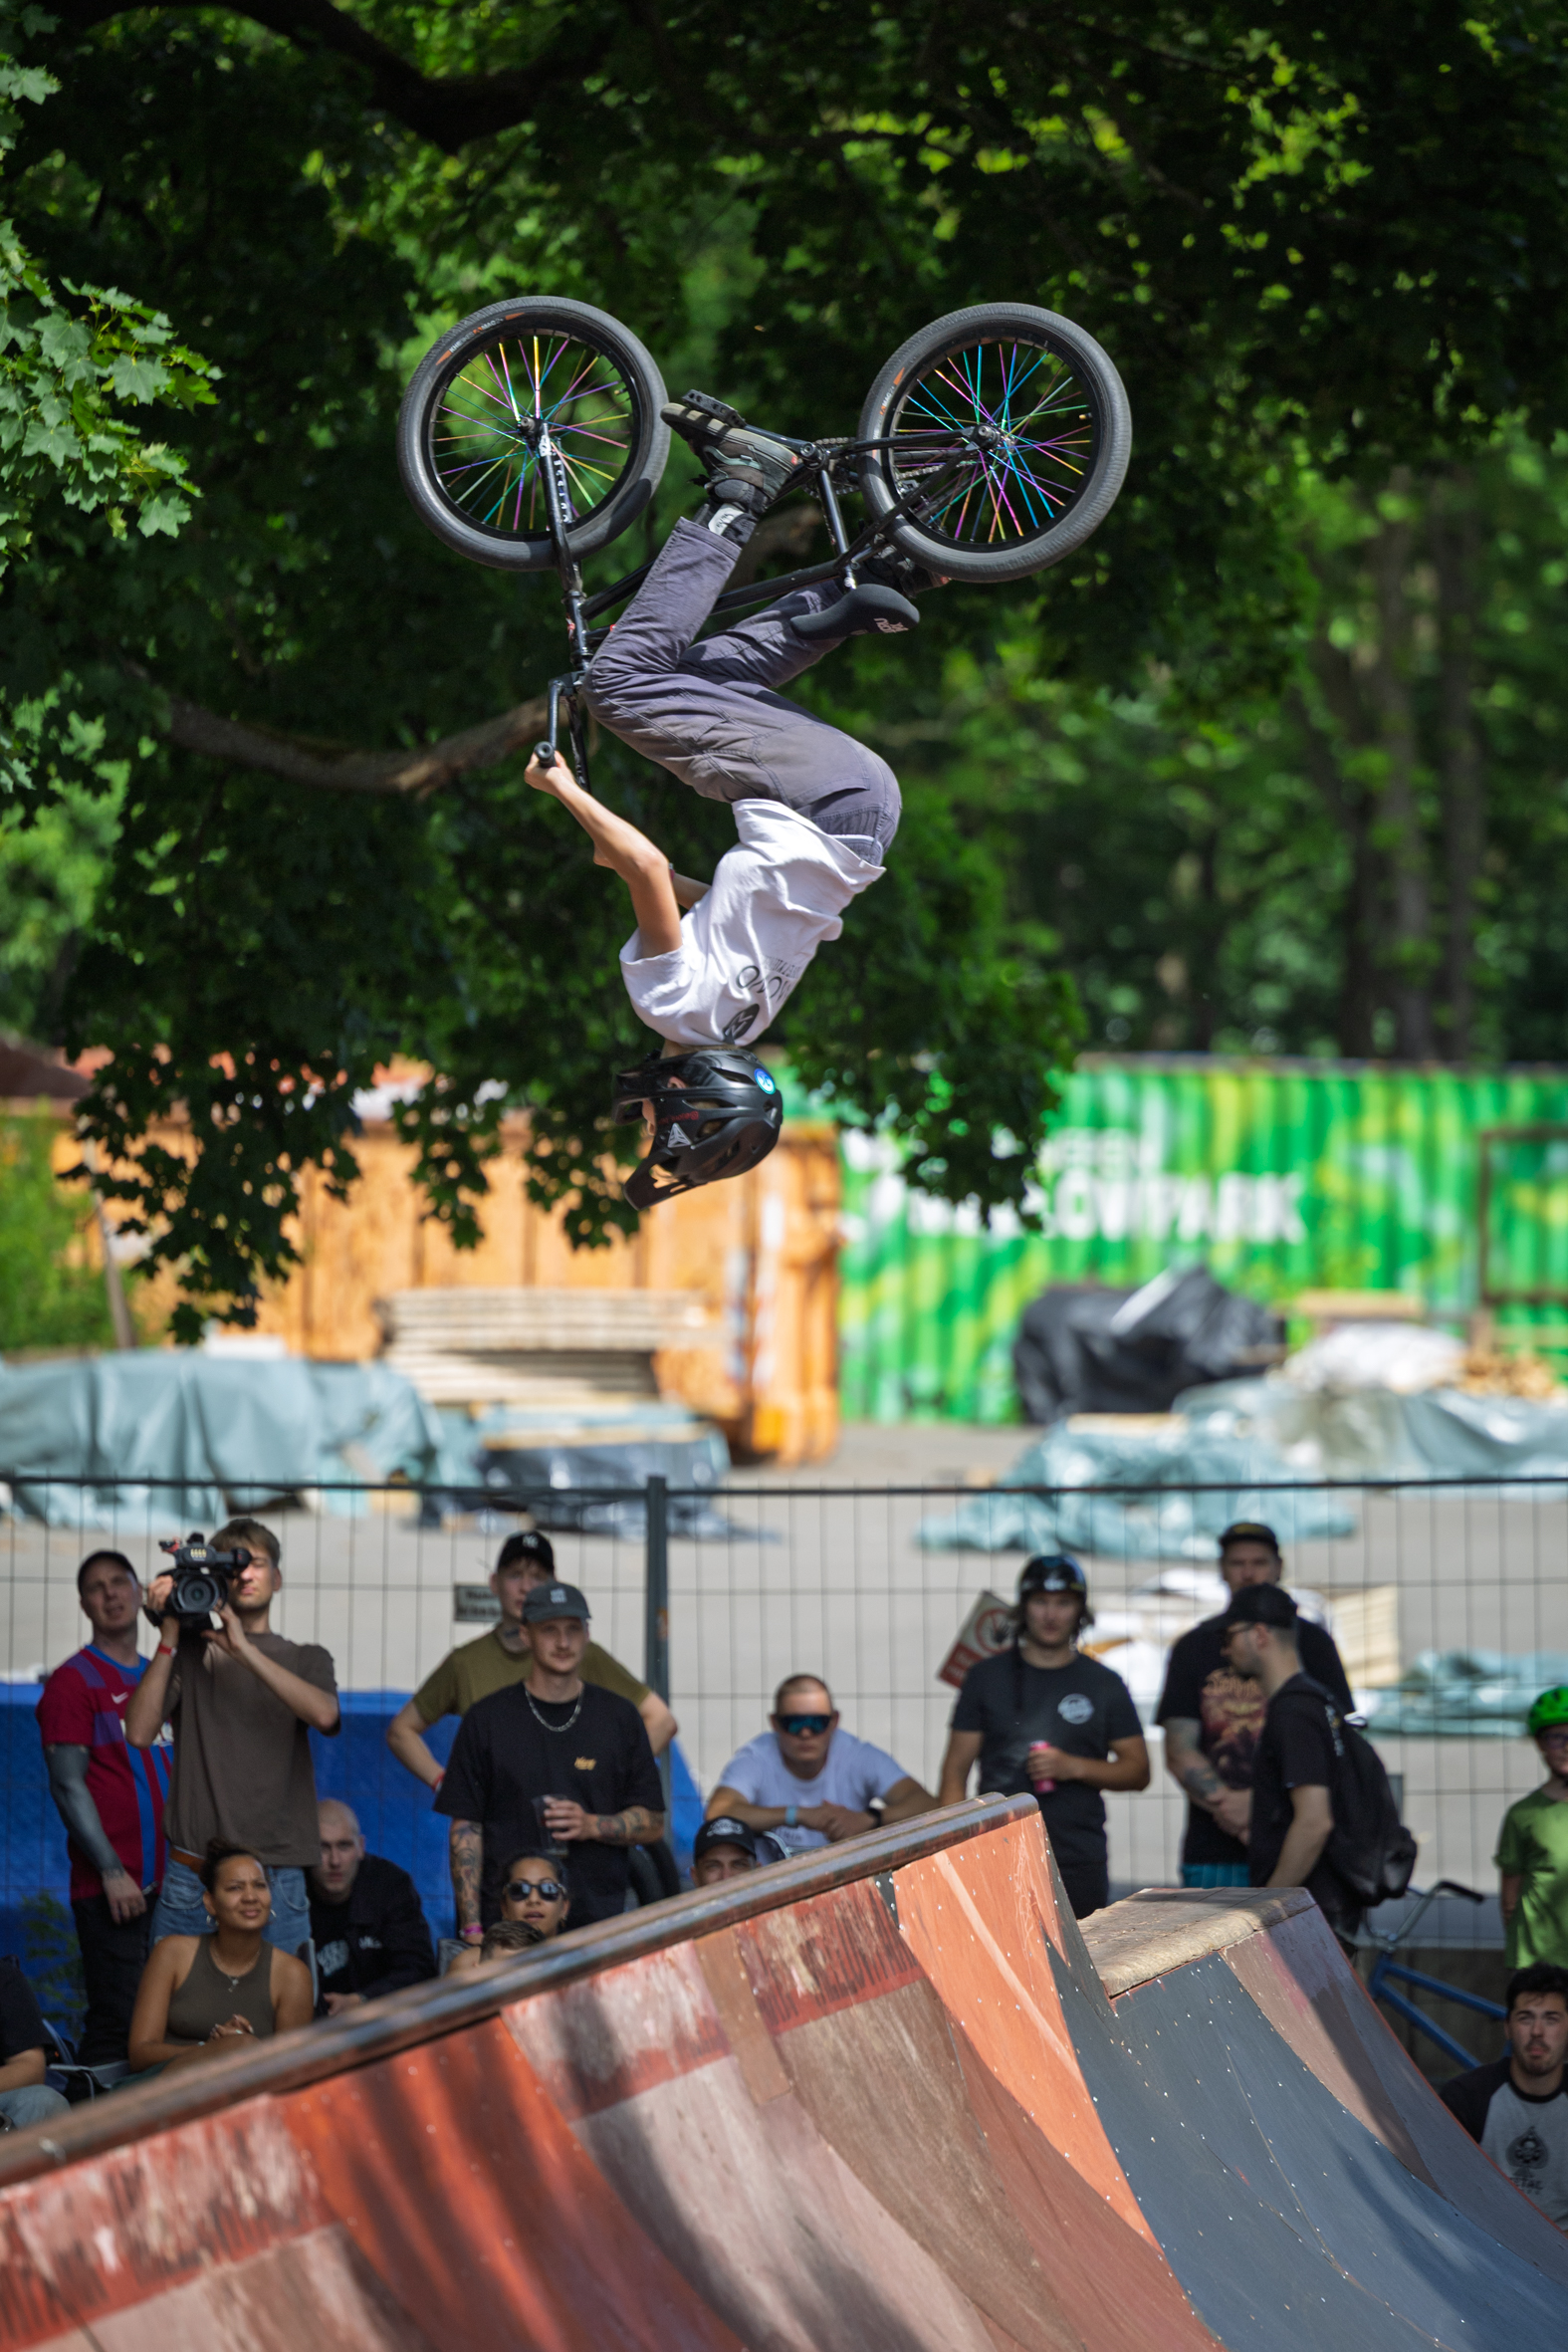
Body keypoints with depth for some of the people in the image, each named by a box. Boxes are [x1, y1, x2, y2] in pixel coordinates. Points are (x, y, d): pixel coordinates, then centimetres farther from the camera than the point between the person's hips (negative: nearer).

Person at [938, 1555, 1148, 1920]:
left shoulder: (1104, 1685, 10)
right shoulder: (987, 1677, 10)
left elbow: (1138, 1771, 9)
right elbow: (955, 1769, 8)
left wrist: (1074, 1768, -9)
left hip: (1080, 1863, 1)